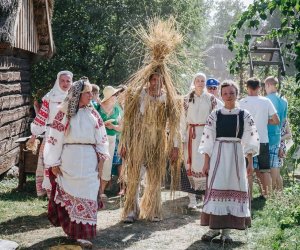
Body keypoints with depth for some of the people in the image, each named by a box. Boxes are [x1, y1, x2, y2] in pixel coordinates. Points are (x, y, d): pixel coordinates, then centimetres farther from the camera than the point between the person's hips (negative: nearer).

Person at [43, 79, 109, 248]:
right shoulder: (65, 113, -1)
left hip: (89, 160, 3)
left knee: (87, 195, 1)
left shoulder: (93, 113, 9)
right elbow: (55, 138, -1)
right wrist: (54, 163, -3)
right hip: (69, 159, -2)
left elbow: (102, 136, 9)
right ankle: (75, 229, 18)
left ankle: (82, 233, 7)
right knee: (70, 194, 4)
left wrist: (101, 158, 1)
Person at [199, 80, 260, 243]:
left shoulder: (244, 115, 3)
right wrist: (206, 162, -1)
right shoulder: (215, 115, 2)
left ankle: (226, 230, 8)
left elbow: (250, 140, 5)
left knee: (234, 189, 1)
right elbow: (208, 140, 2)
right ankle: (214, 227, 7)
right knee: (216, 189, -2)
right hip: (218, 155, 0)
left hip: (236, 155, 0)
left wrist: (250, 162, 0)